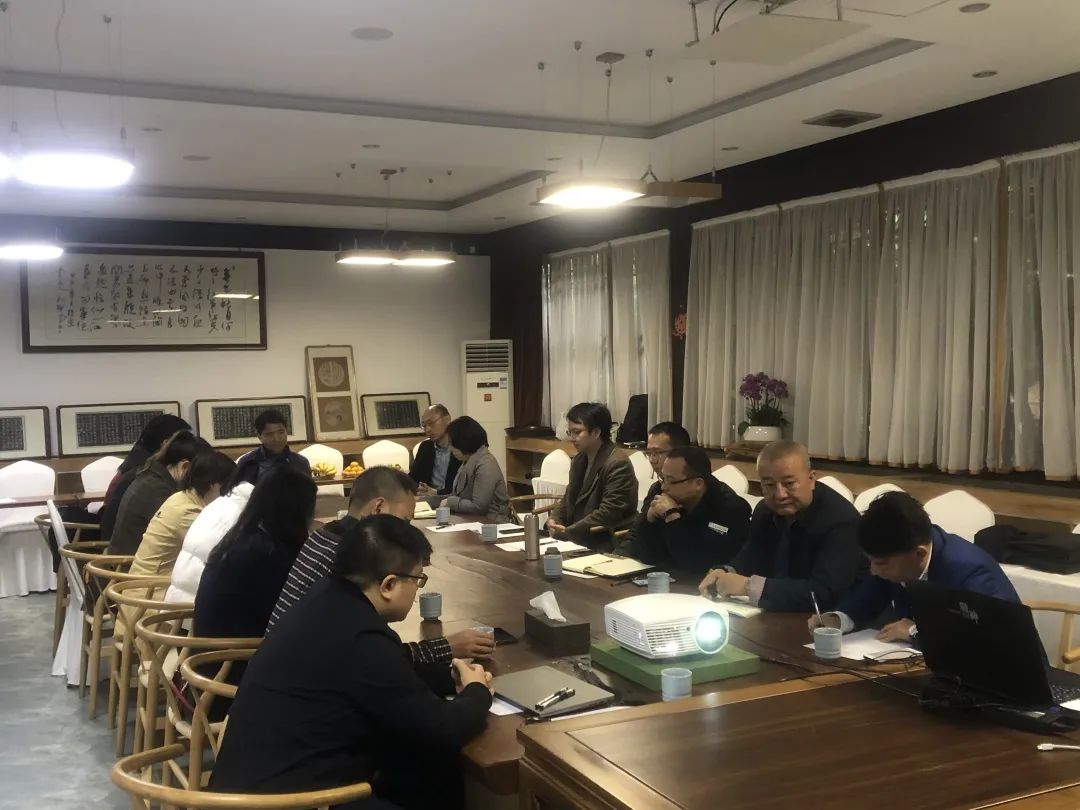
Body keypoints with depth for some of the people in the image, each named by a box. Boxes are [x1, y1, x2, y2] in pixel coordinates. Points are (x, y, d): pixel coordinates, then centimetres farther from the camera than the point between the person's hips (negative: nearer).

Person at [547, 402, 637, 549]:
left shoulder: (618, 464, -14)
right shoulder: (579, 460, 14)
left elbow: (608, 513, -19)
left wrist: (567, 531, -18)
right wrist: (555, 519, 1)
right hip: (578, 539, 8)